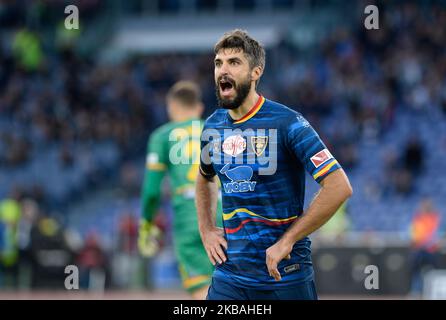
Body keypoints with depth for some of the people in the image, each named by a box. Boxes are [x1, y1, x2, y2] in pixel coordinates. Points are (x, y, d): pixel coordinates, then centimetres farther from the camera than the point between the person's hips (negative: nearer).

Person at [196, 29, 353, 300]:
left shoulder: (287, 123, -12)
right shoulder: (213, 126, 7)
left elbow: (339, 187, -18)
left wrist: (286, 240, -18)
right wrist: (206, 230, 12)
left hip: (285, 276, -4)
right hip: (230, 276, 5)